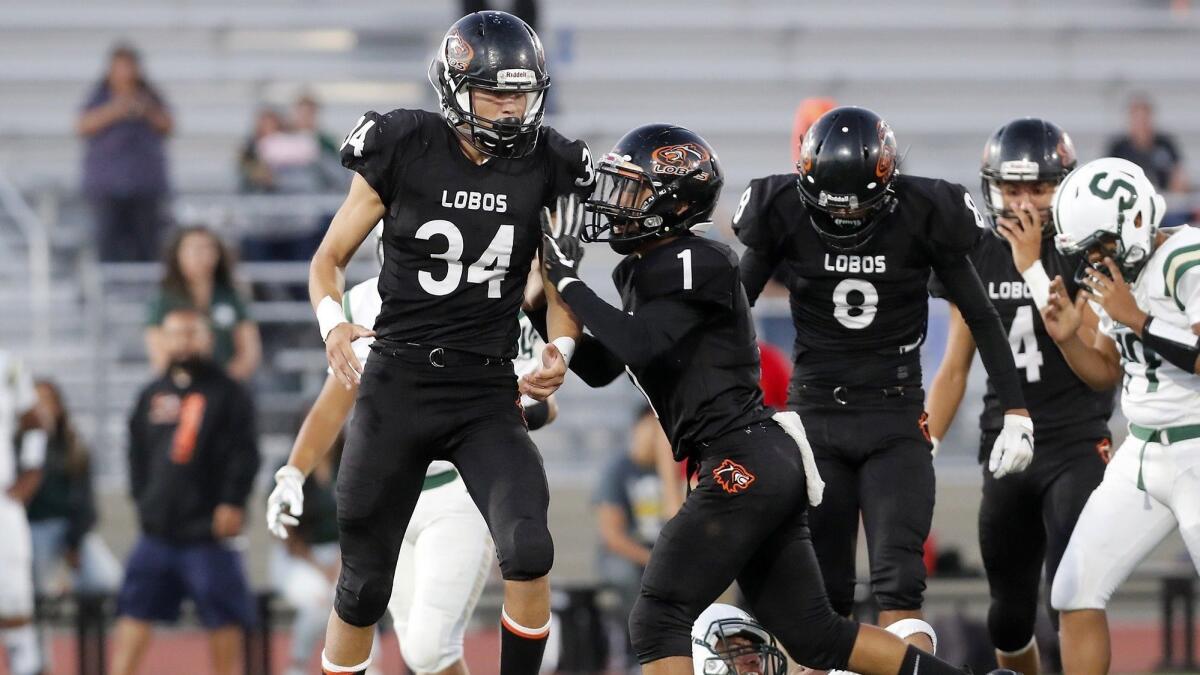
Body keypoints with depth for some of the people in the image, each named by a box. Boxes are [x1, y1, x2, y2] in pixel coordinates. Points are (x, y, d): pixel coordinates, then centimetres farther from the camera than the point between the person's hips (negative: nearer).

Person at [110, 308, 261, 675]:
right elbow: (139, 453, 19)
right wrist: (142, 498, 9)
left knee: (222, 617, 0)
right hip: (159, 529, 4)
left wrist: (232, 503, -15)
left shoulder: (228, 394, -1)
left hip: (208, 526, -4)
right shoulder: (151, 396, 12)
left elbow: (244, 454, -7)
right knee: (134, 611, 0)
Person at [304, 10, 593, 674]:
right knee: (364, 585, 6)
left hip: (488, 395, 1)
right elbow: (329, 258, 3)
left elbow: (562, 285, 12)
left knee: (528, 552, -22)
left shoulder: (546, 169, -1)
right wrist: (333, 323, -17)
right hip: (397, 388, -1)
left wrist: (559, 352, -8)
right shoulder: (403, 151, -7)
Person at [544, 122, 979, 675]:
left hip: (744, 462, -10)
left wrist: (568, 280, -15)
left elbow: (638, 346, -23)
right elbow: (599, 368, 21)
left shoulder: (692, 265, -11)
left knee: (657, 619, -10)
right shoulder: (643, 273, 17)